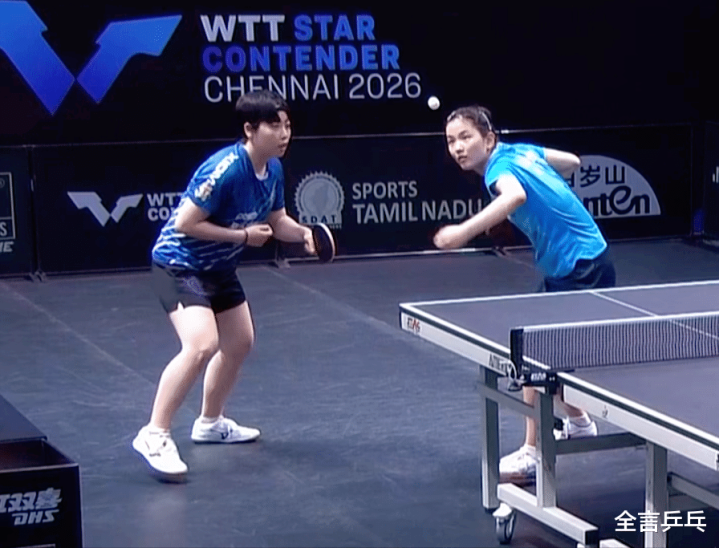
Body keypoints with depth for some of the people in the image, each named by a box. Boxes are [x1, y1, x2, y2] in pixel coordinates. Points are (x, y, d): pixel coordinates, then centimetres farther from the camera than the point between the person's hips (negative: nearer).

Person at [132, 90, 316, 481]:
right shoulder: (225, 169, -28)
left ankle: (210, 422, 41)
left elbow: (277, 221, 11)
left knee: (240, 343, 20)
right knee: (202, 345, -27)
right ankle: (154, 436, -19)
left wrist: (303, 233, -10)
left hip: (219, 267, 10)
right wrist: (243, 235, -22)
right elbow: (185, 223, -25)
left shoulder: (273, 169, -1)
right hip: (179, 263, -10)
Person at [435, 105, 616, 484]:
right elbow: (572, 162, 20)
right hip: (568, 267, 10)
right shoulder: (520, 151, 7)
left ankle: (531, 455, -13)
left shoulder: (500, 167, -20)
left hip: (580, 269, -10)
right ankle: (578, 423, 40)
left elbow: (515, 195, -45)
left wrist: (464, 231, -51)